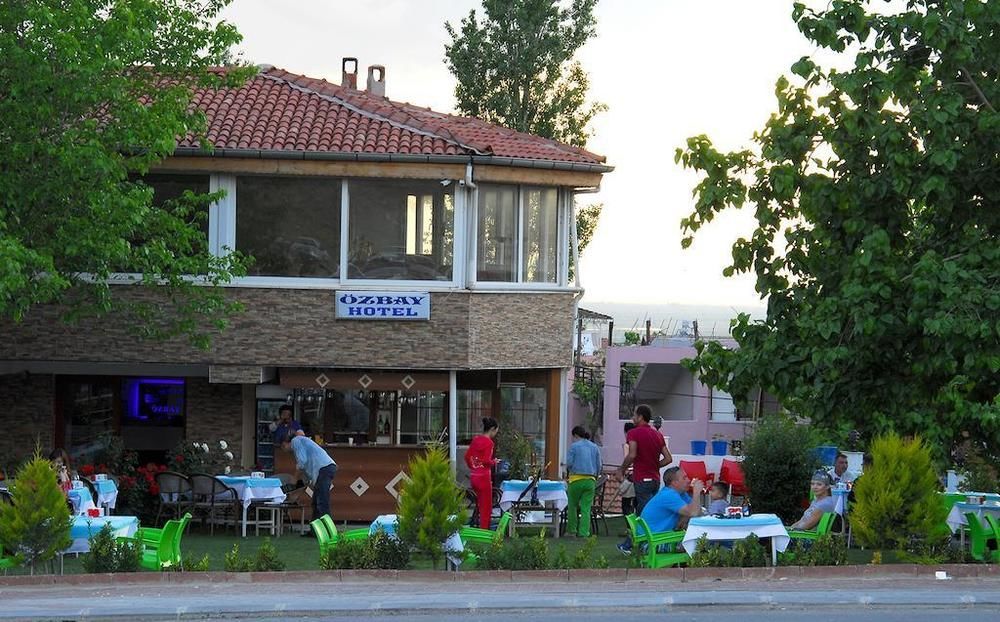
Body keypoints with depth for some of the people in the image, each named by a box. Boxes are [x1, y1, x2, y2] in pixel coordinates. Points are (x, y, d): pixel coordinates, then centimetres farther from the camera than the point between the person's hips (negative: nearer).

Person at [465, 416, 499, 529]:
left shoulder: (475, 440, 8)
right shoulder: (489, 442, -14)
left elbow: (467, 456, 11)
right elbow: (486, 461, -20)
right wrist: (494, 462, -1)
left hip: (473, 476, 8)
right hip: (483, 477, -8)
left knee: (478, 505, 18)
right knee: (486, 507, 2)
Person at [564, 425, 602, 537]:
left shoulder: (574, 446, -4)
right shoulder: (595, 447, 10)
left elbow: (569, 464, -6)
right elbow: (599, 466, 10)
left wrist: (568, 471, 15)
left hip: (576, 479, -3)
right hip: (590, 481, 3)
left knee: (572, 506, 12)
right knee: (586, 508, 4)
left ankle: (571, 531, 18)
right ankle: (584, 532, -2)